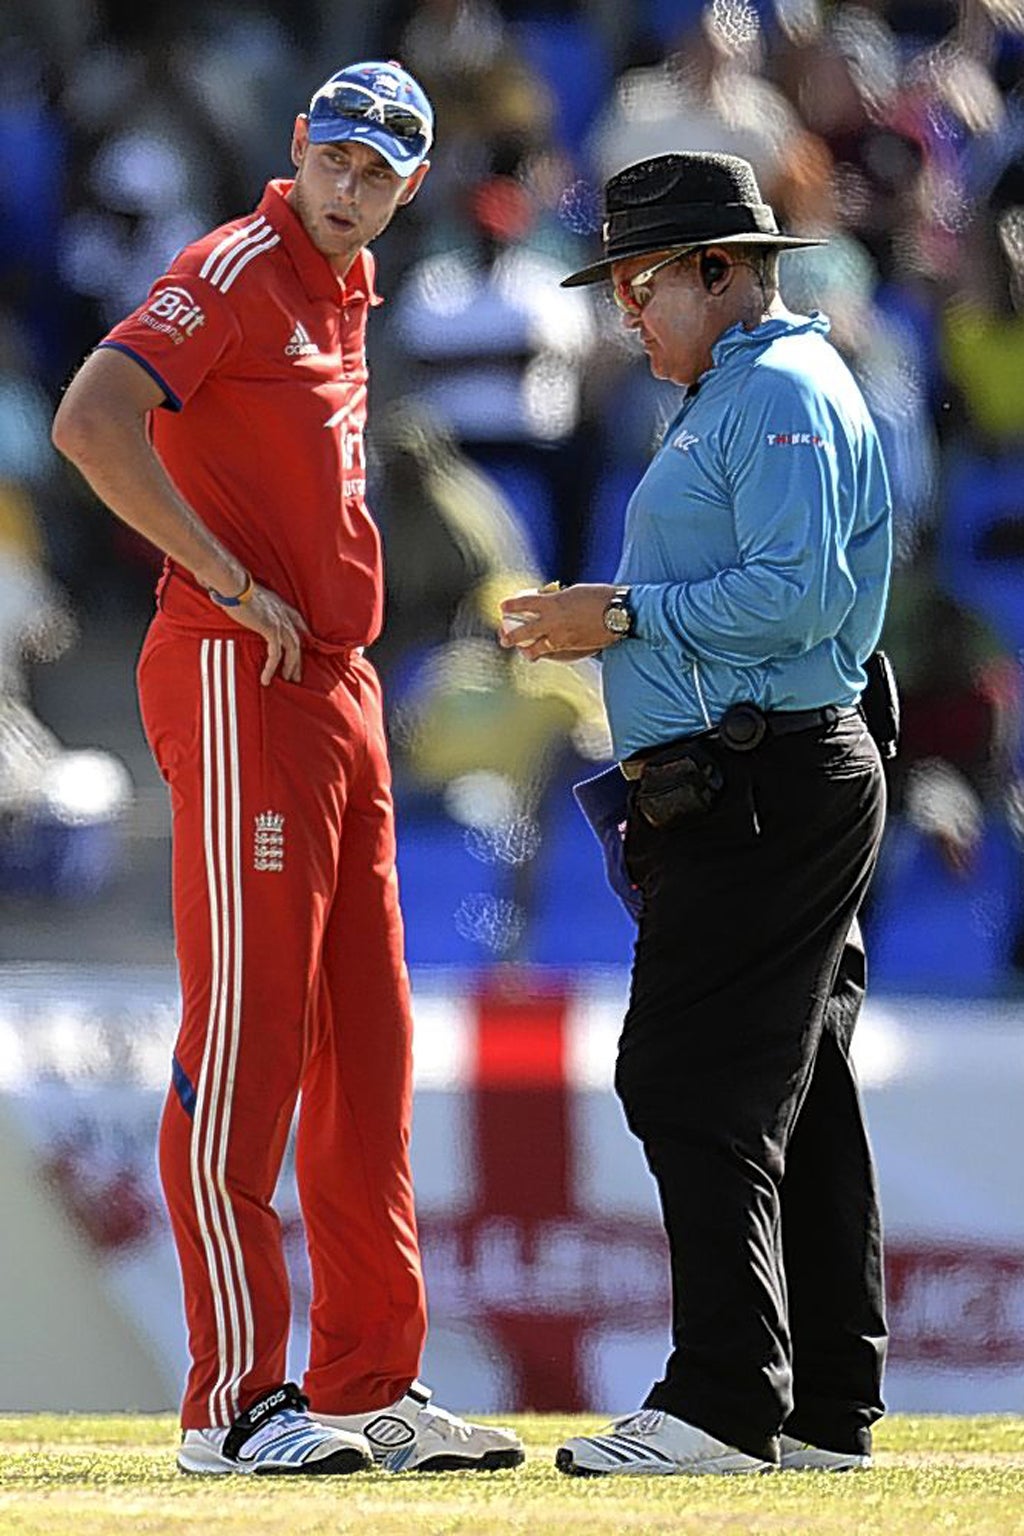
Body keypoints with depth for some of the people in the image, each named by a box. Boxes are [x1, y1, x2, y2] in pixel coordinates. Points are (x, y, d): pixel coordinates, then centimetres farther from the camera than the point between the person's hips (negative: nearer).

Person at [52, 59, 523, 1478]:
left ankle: (370, 1387, 15)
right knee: (248, 1029, -10)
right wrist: (233, 586, -20)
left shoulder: (341, 297, 18)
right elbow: (90, 421, -24)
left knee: (365, 1041, 10)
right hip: (238, 682, -10)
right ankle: (236, 1402, -11)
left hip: (337, 686, 10)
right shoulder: (238, 272, -9)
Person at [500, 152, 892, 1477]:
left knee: (697, 1082, -14)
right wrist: (610, 622, 14)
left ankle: (723, 1405, -17)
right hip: (751, 797, 11)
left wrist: (627, 614, -17)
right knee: (793, 1094, 10)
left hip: (764, 791, -11)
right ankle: (826, 1408, 12)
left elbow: (799, 591, -21)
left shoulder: (783, 395, -11)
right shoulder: (733, 399, 23)